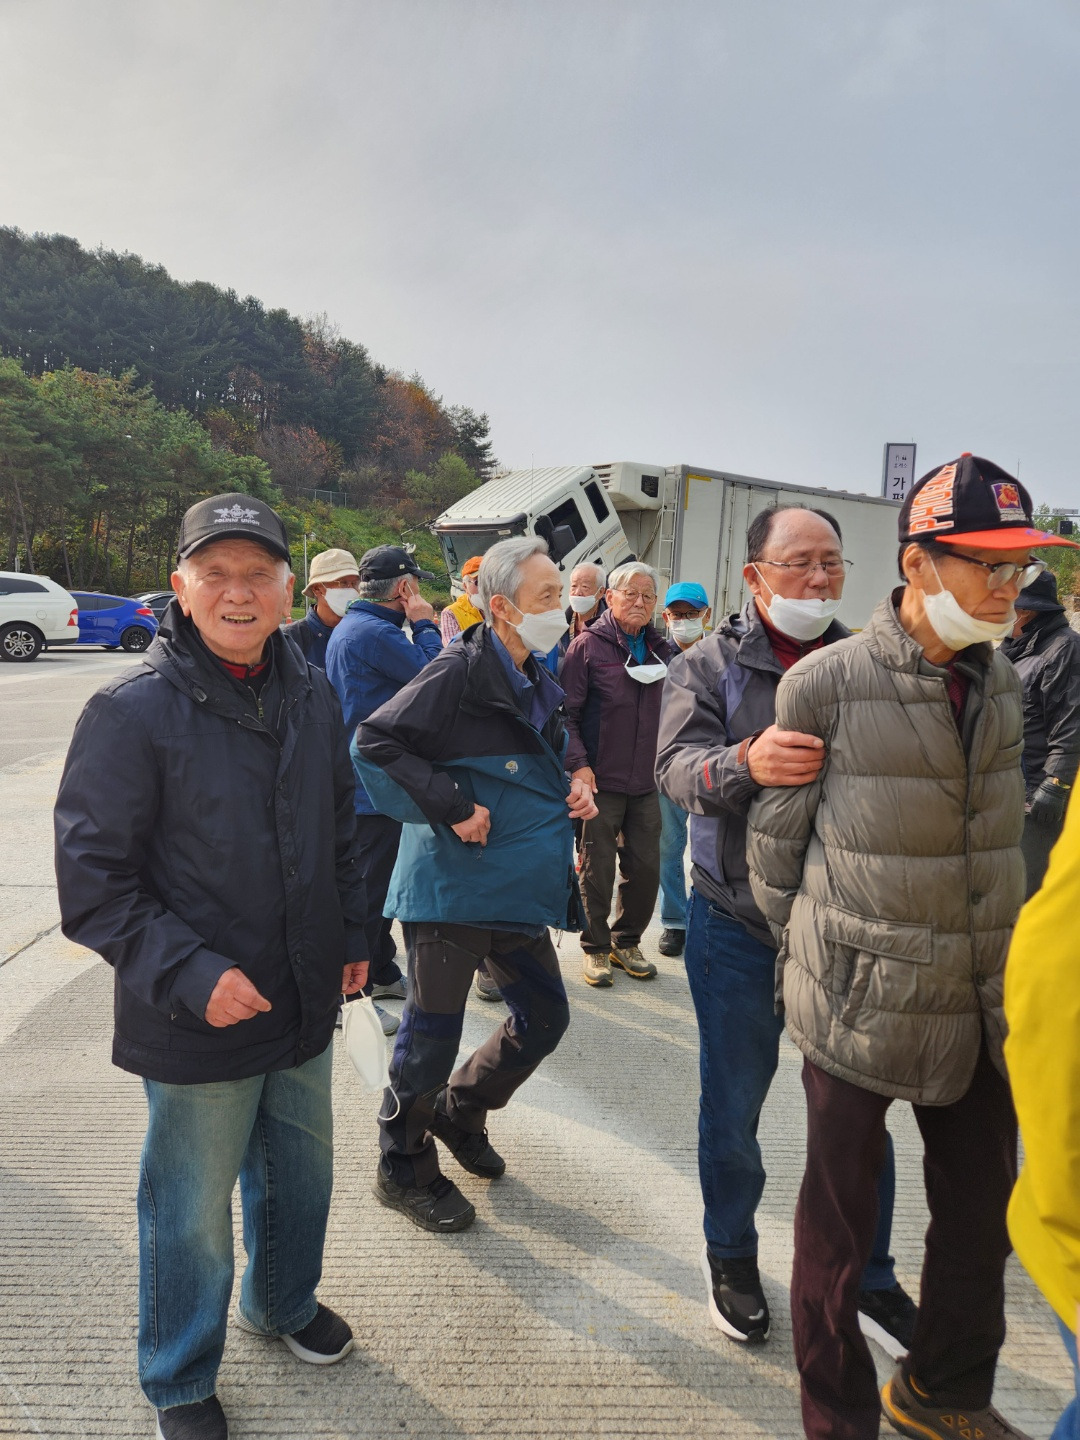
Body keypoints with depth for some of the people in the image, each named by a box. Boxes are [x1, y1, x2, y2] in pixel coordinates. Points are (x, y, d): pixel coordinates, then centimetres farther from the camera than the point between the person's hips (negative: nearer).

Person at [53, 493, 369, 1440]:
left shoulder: (313, 696, 1)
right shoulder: (134, 711, -17)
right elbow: (92, 882, -16)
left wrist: (352, 936, 14)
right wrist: (191, 975, -23)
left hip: (303, 1004, 6)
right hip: (195, 1021, -5)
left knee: (301, 1172, 23)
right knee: (191, 1210, 13)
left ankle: (284, 1301, 53)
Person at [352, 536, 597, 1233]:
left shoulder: (540, 682, 11)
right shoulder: (459, 672, -16)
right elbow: (376, 742, -21)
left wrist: (573, 791, 6)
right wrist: (451, 807, -23)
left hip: (518, 888, 8)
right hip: (452, 886, -8)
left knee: (546, 1015, 15)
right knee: (433, 1033, 5)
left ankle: (458, 1110, 39)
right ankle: (405, 1170, 27)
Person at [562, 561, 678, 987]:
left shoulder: (662, 649, 11)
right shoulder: (588, 645, -5)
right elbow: (567, 712, -9)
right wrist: (577, 763, -17)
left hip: (646, 782, 5)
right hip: (600, 779, -4)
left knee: (645, 869, 9)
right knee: (598, 870, 5)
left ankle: (627, 942, 28)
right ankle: (595, 948, 22)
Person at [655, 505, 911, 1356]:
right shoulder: (710, 665, -3)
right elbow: (677, 767, -18)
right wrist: (745, 762, -40)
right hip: (738, 927, -2)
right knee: (734, 1105, 14)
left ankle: (869, 1278, 36)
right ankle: (731, 1255, 39)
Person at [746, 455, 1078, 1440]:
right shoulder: (826, 683, -14)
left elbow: (998, 827, 13)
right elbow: (775, 839, -5)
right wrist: (804, 955, 2)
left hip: (982, 1004, 6)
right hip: (860, 1004, -6)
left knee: (983, 1212, 19)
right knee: (840, 1223, 9)